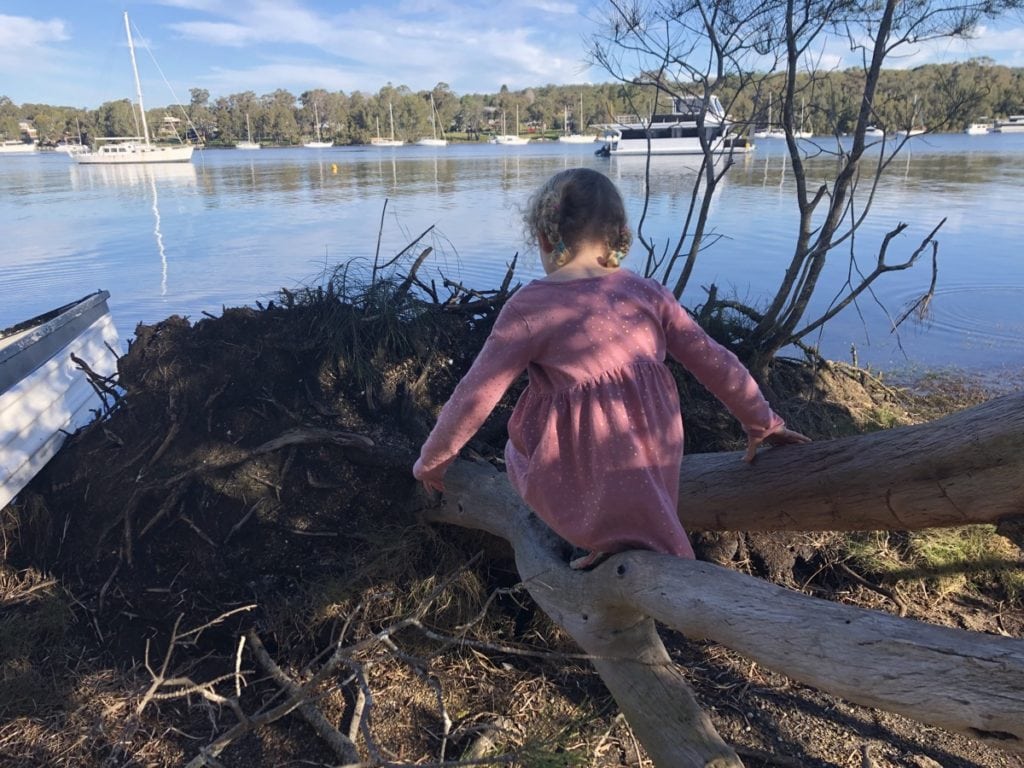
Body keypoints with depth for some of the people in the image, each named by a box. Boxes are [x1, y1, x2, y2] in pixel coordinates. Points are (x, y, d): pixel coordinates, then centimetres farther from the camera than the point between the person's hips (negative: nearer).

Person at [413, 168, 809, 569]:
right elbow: (715, 363, 2)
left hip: (579, 489, -5)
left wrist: (431, 459, 4)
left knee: (516, 447, 26)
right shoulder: (648, 292, -2)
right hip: (656, 472, 5)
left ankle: (604, 538, 9)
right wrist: (763, 424, 16)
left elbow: (474, 396, -11)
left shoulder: (530, 306, -14)